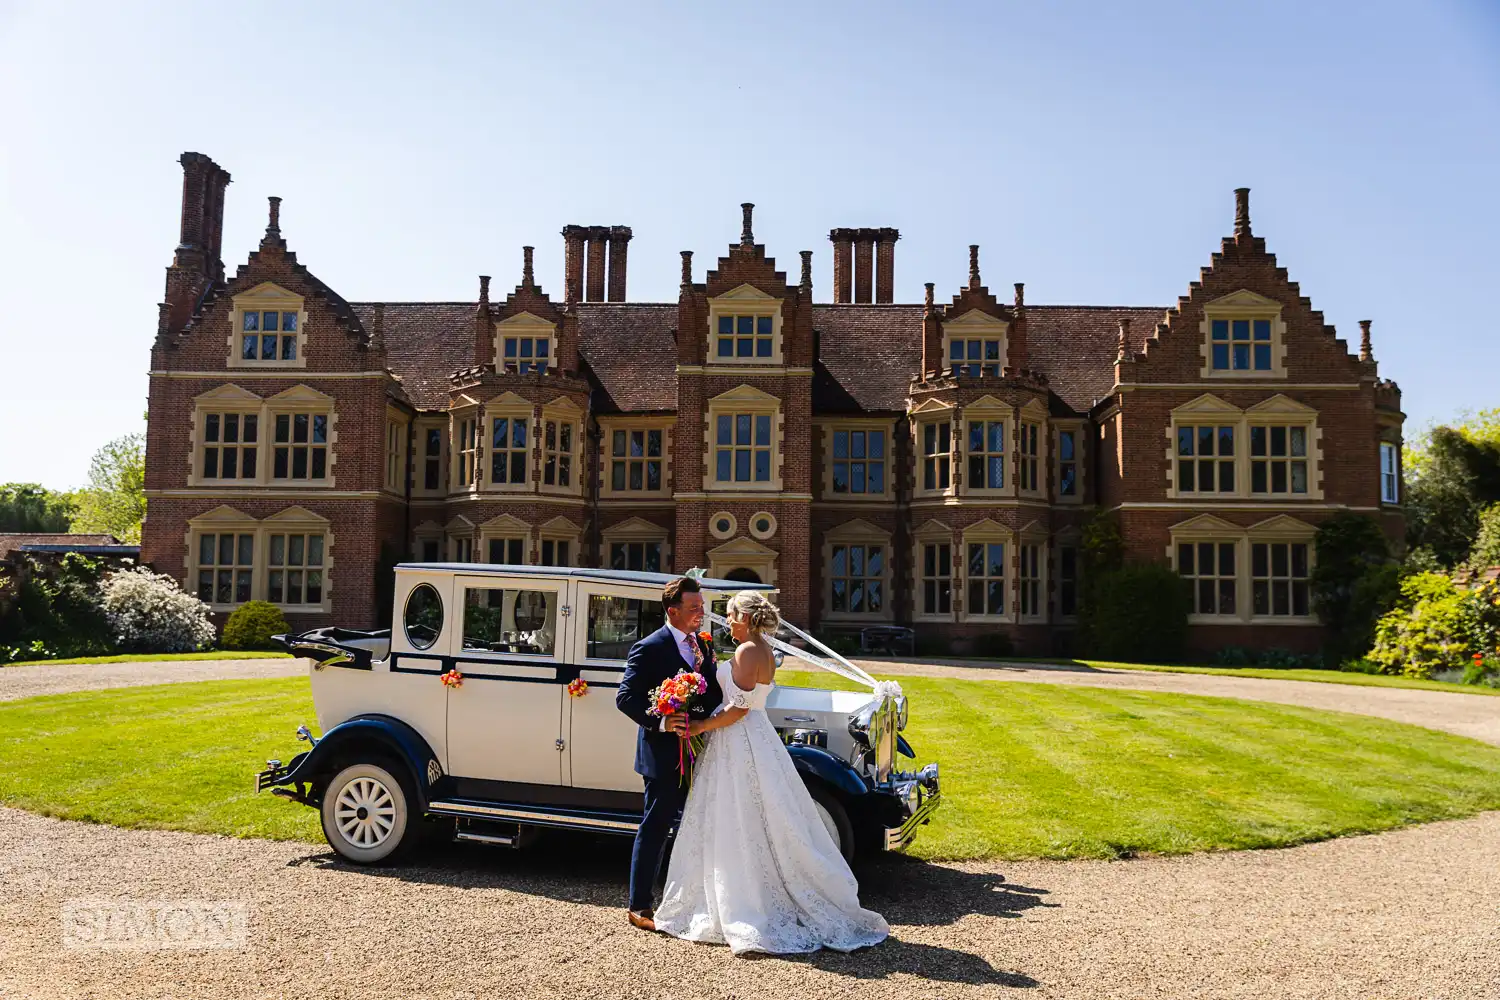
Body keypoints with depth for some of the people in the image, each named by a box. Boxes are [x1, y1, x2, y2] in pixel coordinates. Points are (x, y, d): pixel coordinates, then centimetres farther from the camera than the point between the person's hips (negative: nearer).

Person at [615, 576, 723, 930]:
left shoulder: (702, 645, 9)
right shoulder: (649, 649, -14)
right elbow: (625, 697, -17)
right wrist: (660, 722, -28)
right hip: (665, 754, -8)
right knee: (655, 829, 3)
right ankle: (640, 906, 16)